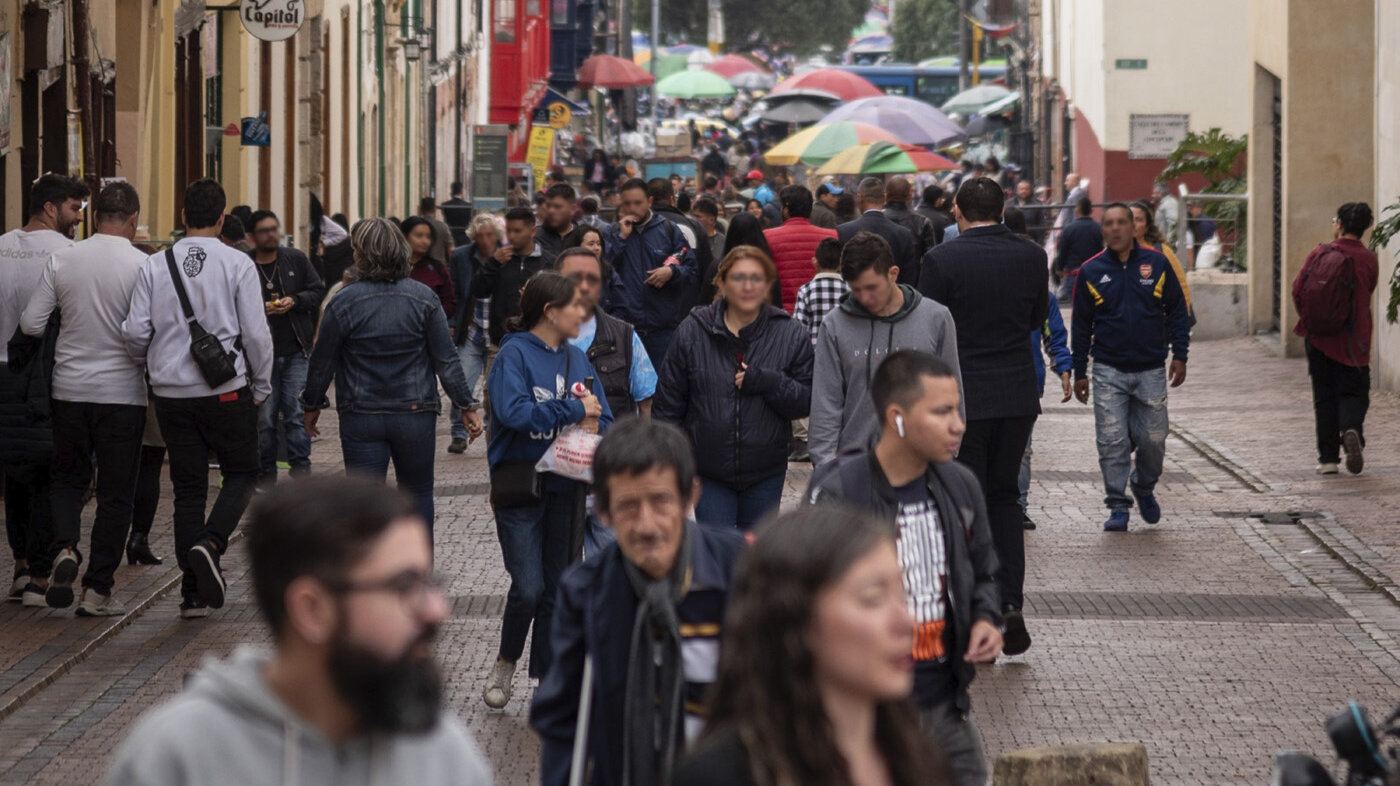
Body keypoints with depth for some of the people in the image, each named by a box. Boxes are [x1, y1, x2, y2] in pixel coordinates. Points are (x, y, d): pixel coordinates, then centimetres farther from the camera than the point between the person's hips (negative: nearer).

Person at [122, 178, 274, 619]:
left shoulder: (155, 266, 1)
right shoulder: (237, 265, -6)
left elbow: (135, 331, -2)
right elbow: (256, 333, -7)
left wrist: (149, 366, 19)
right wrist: (261, 386, 6)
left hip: (171, 393, 3)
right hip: (226, 391, -3)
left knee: (188, 488, 9)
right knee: (241, 474, 12)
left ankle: (193, 591, 7)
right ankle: (210, 543, -15)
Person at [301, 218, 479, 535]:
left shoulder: (343, 303, -8)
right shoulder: (423, 298, -3)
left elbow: (322, 363, 0)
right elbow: (446, 360, -3)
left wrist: (312, 405, 15)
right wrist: (466, 406, 5)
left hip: (361, 418, -1)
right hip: (416, 414, 1)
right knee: (418, 494, 16)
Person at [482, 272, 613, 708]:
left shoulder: (577, 359, 11)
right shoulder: (515, 353, -8)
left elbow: (604, 418, 11)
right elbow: (514, 411, -23)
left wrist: (592, 425, -13)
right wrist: (574, 410, -17)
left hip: (565, 488, 6)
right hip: (521, 487, -6)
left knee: (555, 589, 9)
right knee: (528, 587, -9)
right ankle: (505, 663, 16)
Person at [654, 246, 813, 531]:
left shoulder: (790, 334, -1)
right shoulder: (693, 332, -2)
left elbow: (807, 401, -2)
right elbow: (668, 404, 4)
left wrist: (770, 383, -20)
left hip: (765, 475, 1)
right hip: (709, 473, -1)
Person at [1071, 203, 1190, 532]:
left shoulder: (1157, 264, 2)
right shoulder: (1091, 272, 3)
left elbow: (1177, 311, 8)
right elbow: (1080, 325, 8)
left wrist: (1180, 355, 0)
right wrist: (1079, 372, 6)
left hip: (1151, 370, 0)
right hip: (1109, 371, 0)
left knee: (1153, 439, 1)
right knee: (1112, 440, -6)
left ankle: (1144, 488, 28)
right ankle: (1118, 507, 2)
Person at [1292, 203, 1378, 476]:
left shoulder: (1320, 254, -4)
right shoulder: (1368, 259, -5)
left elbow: (1298, 290, -3)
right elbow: (1366, 295, 4)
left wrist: (1308, 320, 14)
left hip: (1319, 337, 1)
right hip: (1352, 340, -1)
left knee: (1324, 396, 9)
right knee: (1353, 392, 7)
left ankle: (1328, 458, 6)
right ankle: (1351, 430, -24)